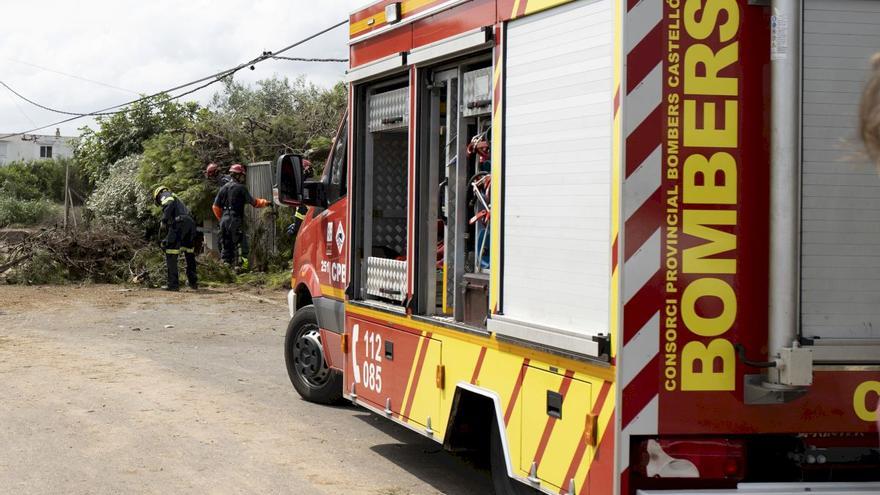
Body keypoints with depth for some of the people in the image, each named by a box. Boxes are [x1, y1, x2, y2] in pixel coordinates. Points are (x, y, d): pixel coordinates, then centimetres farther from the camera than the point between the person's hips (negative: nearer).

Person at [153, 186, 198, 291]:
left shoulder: (165, 195, 14)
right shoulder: (177, 199, 38)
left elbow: (170, 204, -11)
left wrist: (164, 219, -12)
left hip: (179, 222, -8)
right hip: (190, 223, 8)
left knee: (171, 254, -2)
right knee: (189, 254, 21)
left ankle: (173, 283, -5)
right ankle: (193, 282, 28)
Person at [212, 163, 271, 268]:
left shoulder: (223, 188, 14)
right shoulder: (241, 188, -6)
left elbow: (216, 206, 15)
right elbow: (253, 202, -4)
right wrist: (265, 202, 11)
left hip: (224, 220, 7)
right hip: (236, 220, -7)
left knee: (226, 244, 12)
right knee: (240, 244, -6)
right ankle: (242, 264, -13)